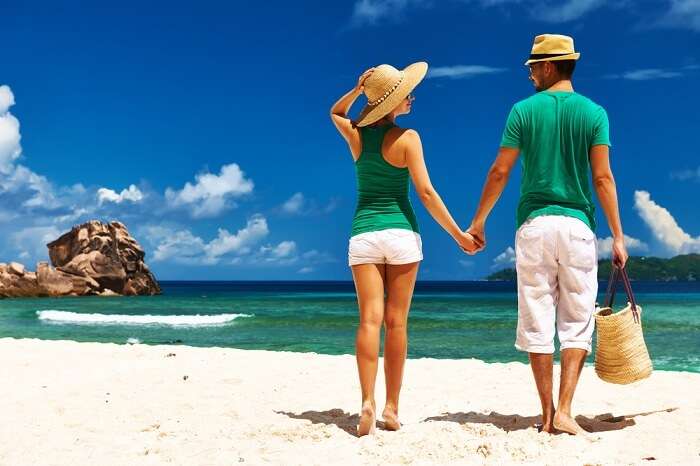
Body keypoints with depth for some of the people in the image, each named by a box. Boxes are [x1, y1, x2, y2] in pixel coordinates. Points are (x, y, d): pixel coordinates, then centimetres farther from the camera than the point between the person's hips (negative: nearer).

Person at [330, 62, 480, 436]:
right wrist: (459, 235, -4)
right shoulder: (406, 138, -7)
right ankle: (391, 407, 6)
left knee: (370, 320, -5)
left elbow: (335, 113, 30)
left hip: (363, 234, 3)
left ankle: (368, 401, -19)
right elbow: (426, 193, -10)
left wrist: (357, 88, 11)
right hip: (401, 233, -2)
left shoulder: (355, 134, 5)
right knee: (396, 322, 3)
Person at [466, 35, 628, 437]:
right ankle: (565, 410, -5)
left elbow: (500, 171, 0)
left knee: (537, 323, 5)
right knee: (577, 322, 6)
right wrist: (618, 237, 0)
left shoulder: (524, 111, 2)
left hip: (534, 224, 0)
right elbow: (603, 178, -3)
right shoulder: (594, 112, 3)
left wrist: (479, 220, 10)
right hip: (577, 224, 0)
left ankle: (548, 415, 8)